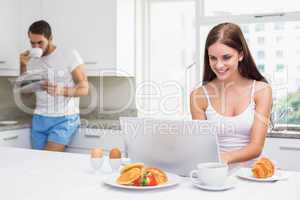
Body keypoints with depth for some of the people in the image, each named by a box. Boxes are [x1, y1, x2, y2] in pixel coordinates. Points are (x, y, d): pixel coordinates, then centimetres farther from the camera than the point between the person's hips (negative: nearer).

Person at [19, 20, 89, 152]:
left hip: (65, 119, -5)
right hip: (39, 119, 5)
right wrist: (23, 66, -2)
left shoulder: (70, 55, -8)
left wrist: (62, 91, -28)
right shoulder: (31, 60, 8)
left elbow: (84, 89, -10)